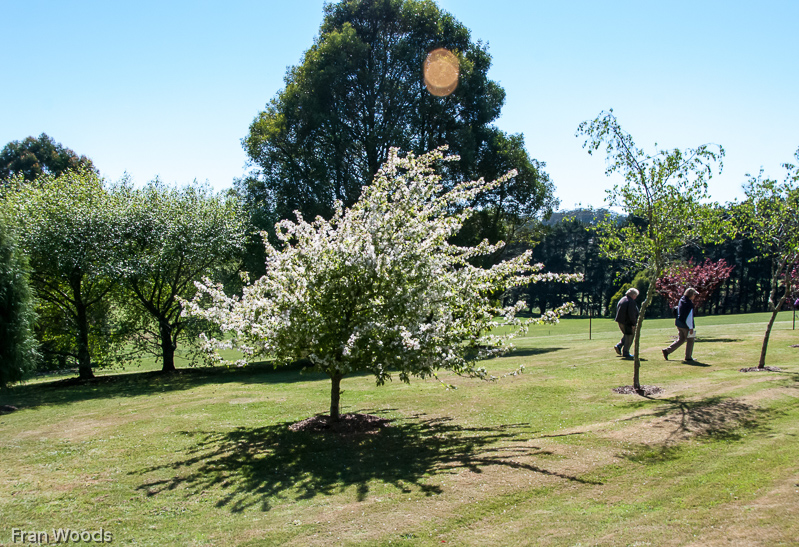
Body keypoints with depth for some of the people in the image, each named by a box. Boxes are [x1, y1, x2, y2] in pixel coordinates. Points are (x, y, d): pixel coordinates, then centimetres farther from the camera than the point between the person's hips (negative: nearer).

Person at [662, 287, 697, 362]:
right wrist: (691, 328, -16)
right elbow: (689, 317, -20)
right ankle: (688, 357, 15)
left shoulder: (681, 300, 6)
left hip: (679, 324, 8)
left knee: (681, 339, 17)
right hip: (685, 325, -8)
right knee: (690, 340, 8)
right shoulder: (689, 303, -19)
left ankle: (667, 351, 9)